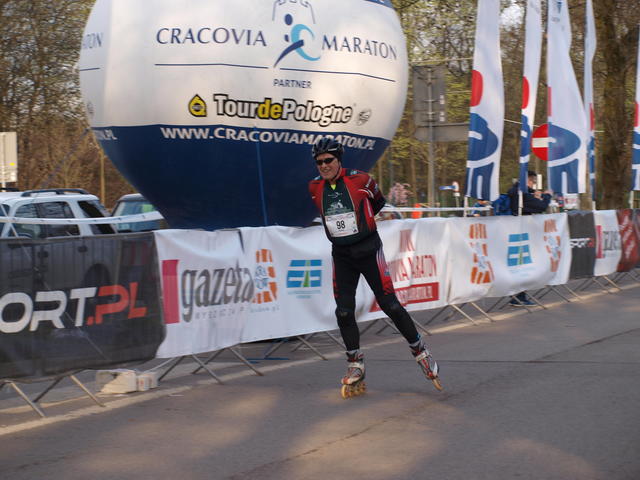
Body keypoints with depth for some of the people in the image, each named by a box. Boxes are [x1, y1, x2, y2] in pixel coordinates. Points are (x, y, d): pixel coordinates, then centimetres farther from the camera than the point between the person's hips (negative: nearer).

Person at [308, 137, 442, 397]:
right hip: (341, 255, 3)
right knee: (344, 312, -3)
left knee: (390, 305, -4)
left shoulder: (361, 180, -11)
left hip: (368, 250, -3)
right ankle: (355, 366, 11)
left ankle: (420, 351, 12)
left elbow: (378, 202, 9)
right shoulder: (315, 187, 0)